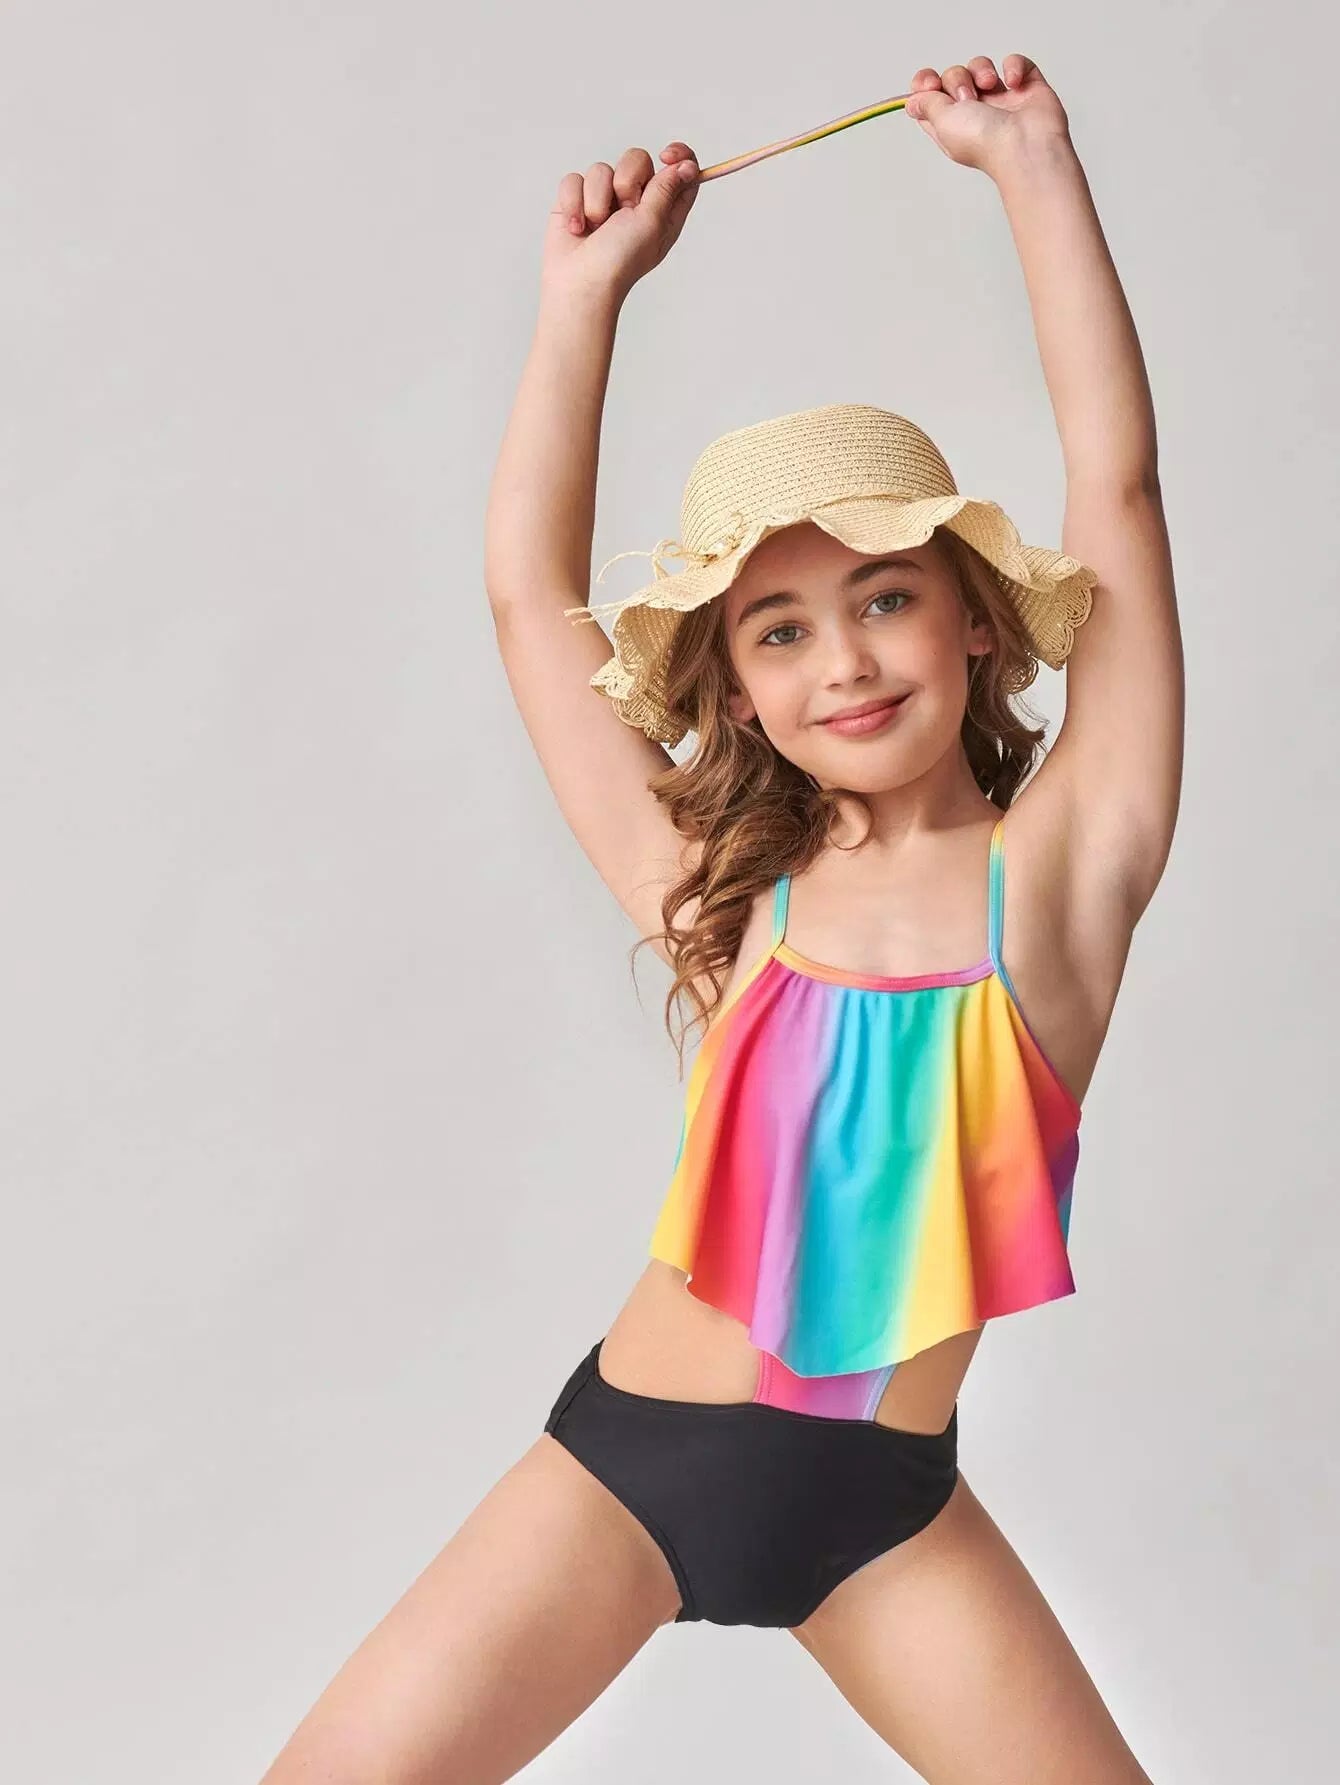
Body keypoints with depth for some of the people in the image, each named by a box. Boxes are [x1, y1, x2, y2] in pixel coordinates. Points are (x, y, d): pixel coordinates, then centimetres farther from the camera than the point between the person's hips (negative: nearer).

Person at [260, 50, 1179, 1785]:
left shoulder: (1055, 868, -7)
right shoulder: (728, 897, -3)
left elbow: (1118, 491, -13)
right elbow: (529, 592, -2)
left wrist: (1032, 162, -10)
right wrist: (586, 284, 0)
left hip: (889, 1503, 0)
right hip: (626, 1452, 1)